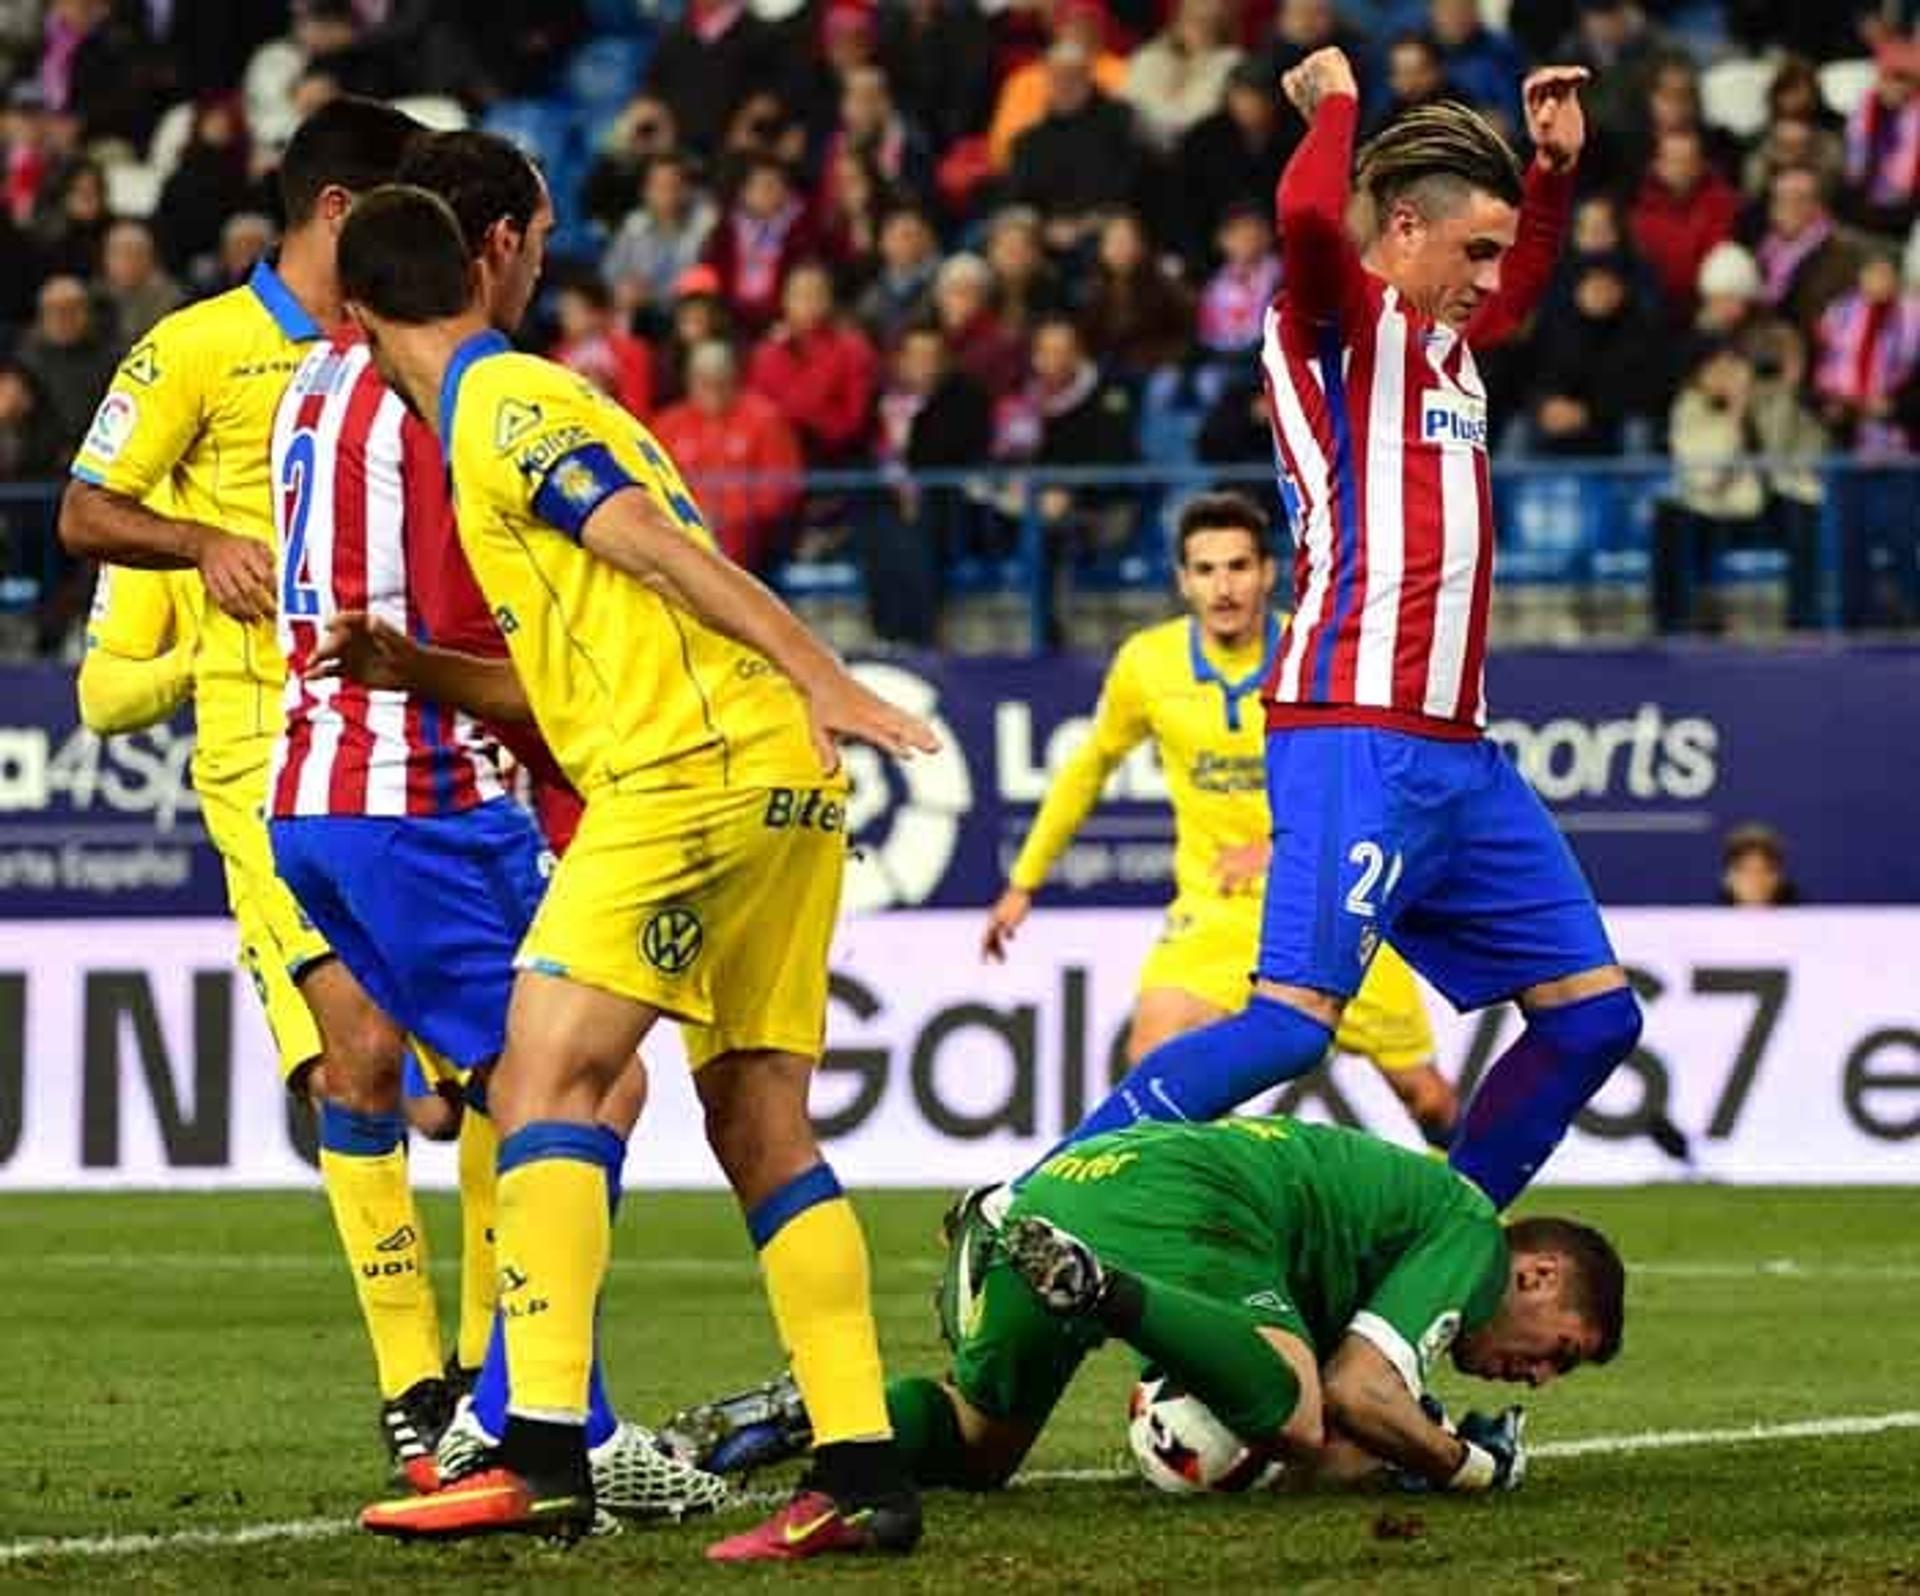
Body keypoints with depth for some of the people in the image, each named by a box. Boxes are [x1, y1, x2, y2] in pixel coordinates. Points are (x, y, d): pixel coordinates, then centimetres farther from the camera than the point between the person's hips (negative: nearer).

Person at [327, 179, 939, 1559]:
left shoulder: (500, 409, -3)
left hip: (693, 771, -9)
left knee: (545, 1076, -11)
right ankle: (865, 1477, 2)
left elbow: (662, 549, -14)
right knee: (763, 1127, 7)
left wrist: (821, 676, -21)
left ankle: (544, 1455, -20)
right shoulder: (538, 400, 26)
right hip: (777, 782, 9)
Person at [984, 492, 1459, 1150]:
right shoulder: (1146, 663, -5)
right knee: (1154, 1056, -25)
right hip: (1213, 910, 1)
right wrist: (1024, 881, 16)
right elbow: (1090, 766, 13)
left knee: (1426, 1097, 3)